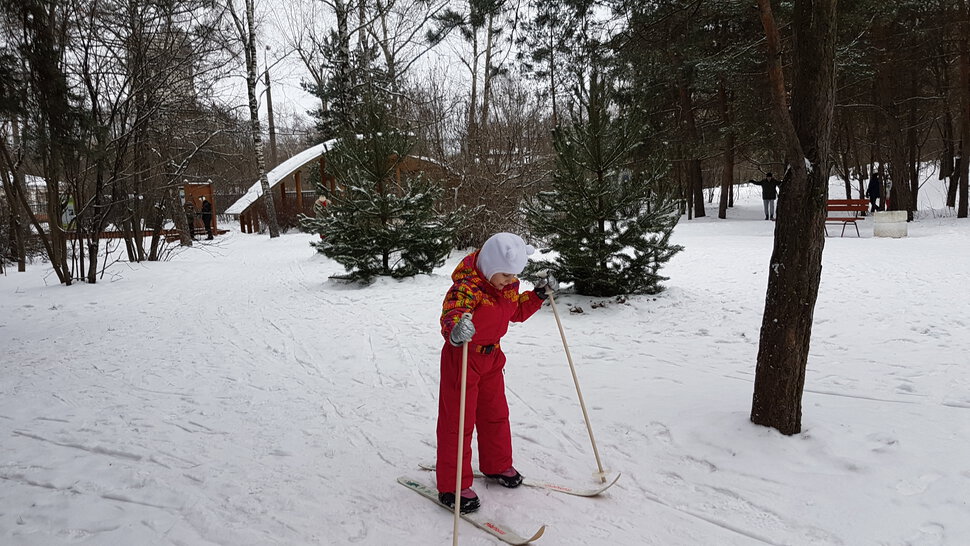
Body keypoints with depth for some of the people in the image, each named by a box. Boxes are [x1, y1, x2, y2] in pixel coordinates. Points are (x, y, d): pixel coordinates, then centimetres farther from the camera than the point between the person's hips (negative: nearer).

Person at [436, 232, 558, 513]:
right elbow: (450, 316, -43)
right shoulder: (467, 287, -28)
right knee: (458, 422, 0)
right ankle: (451, 487, 12)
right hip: (462, 357, -8)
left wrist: (539, 294, 1)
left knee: (496, 414, 20)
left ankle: (497, 465, 41)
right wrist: (455, 330, -65)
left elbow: (517, 312, 14)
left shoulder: (508, 285, -2)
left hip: (492, 357, 8)